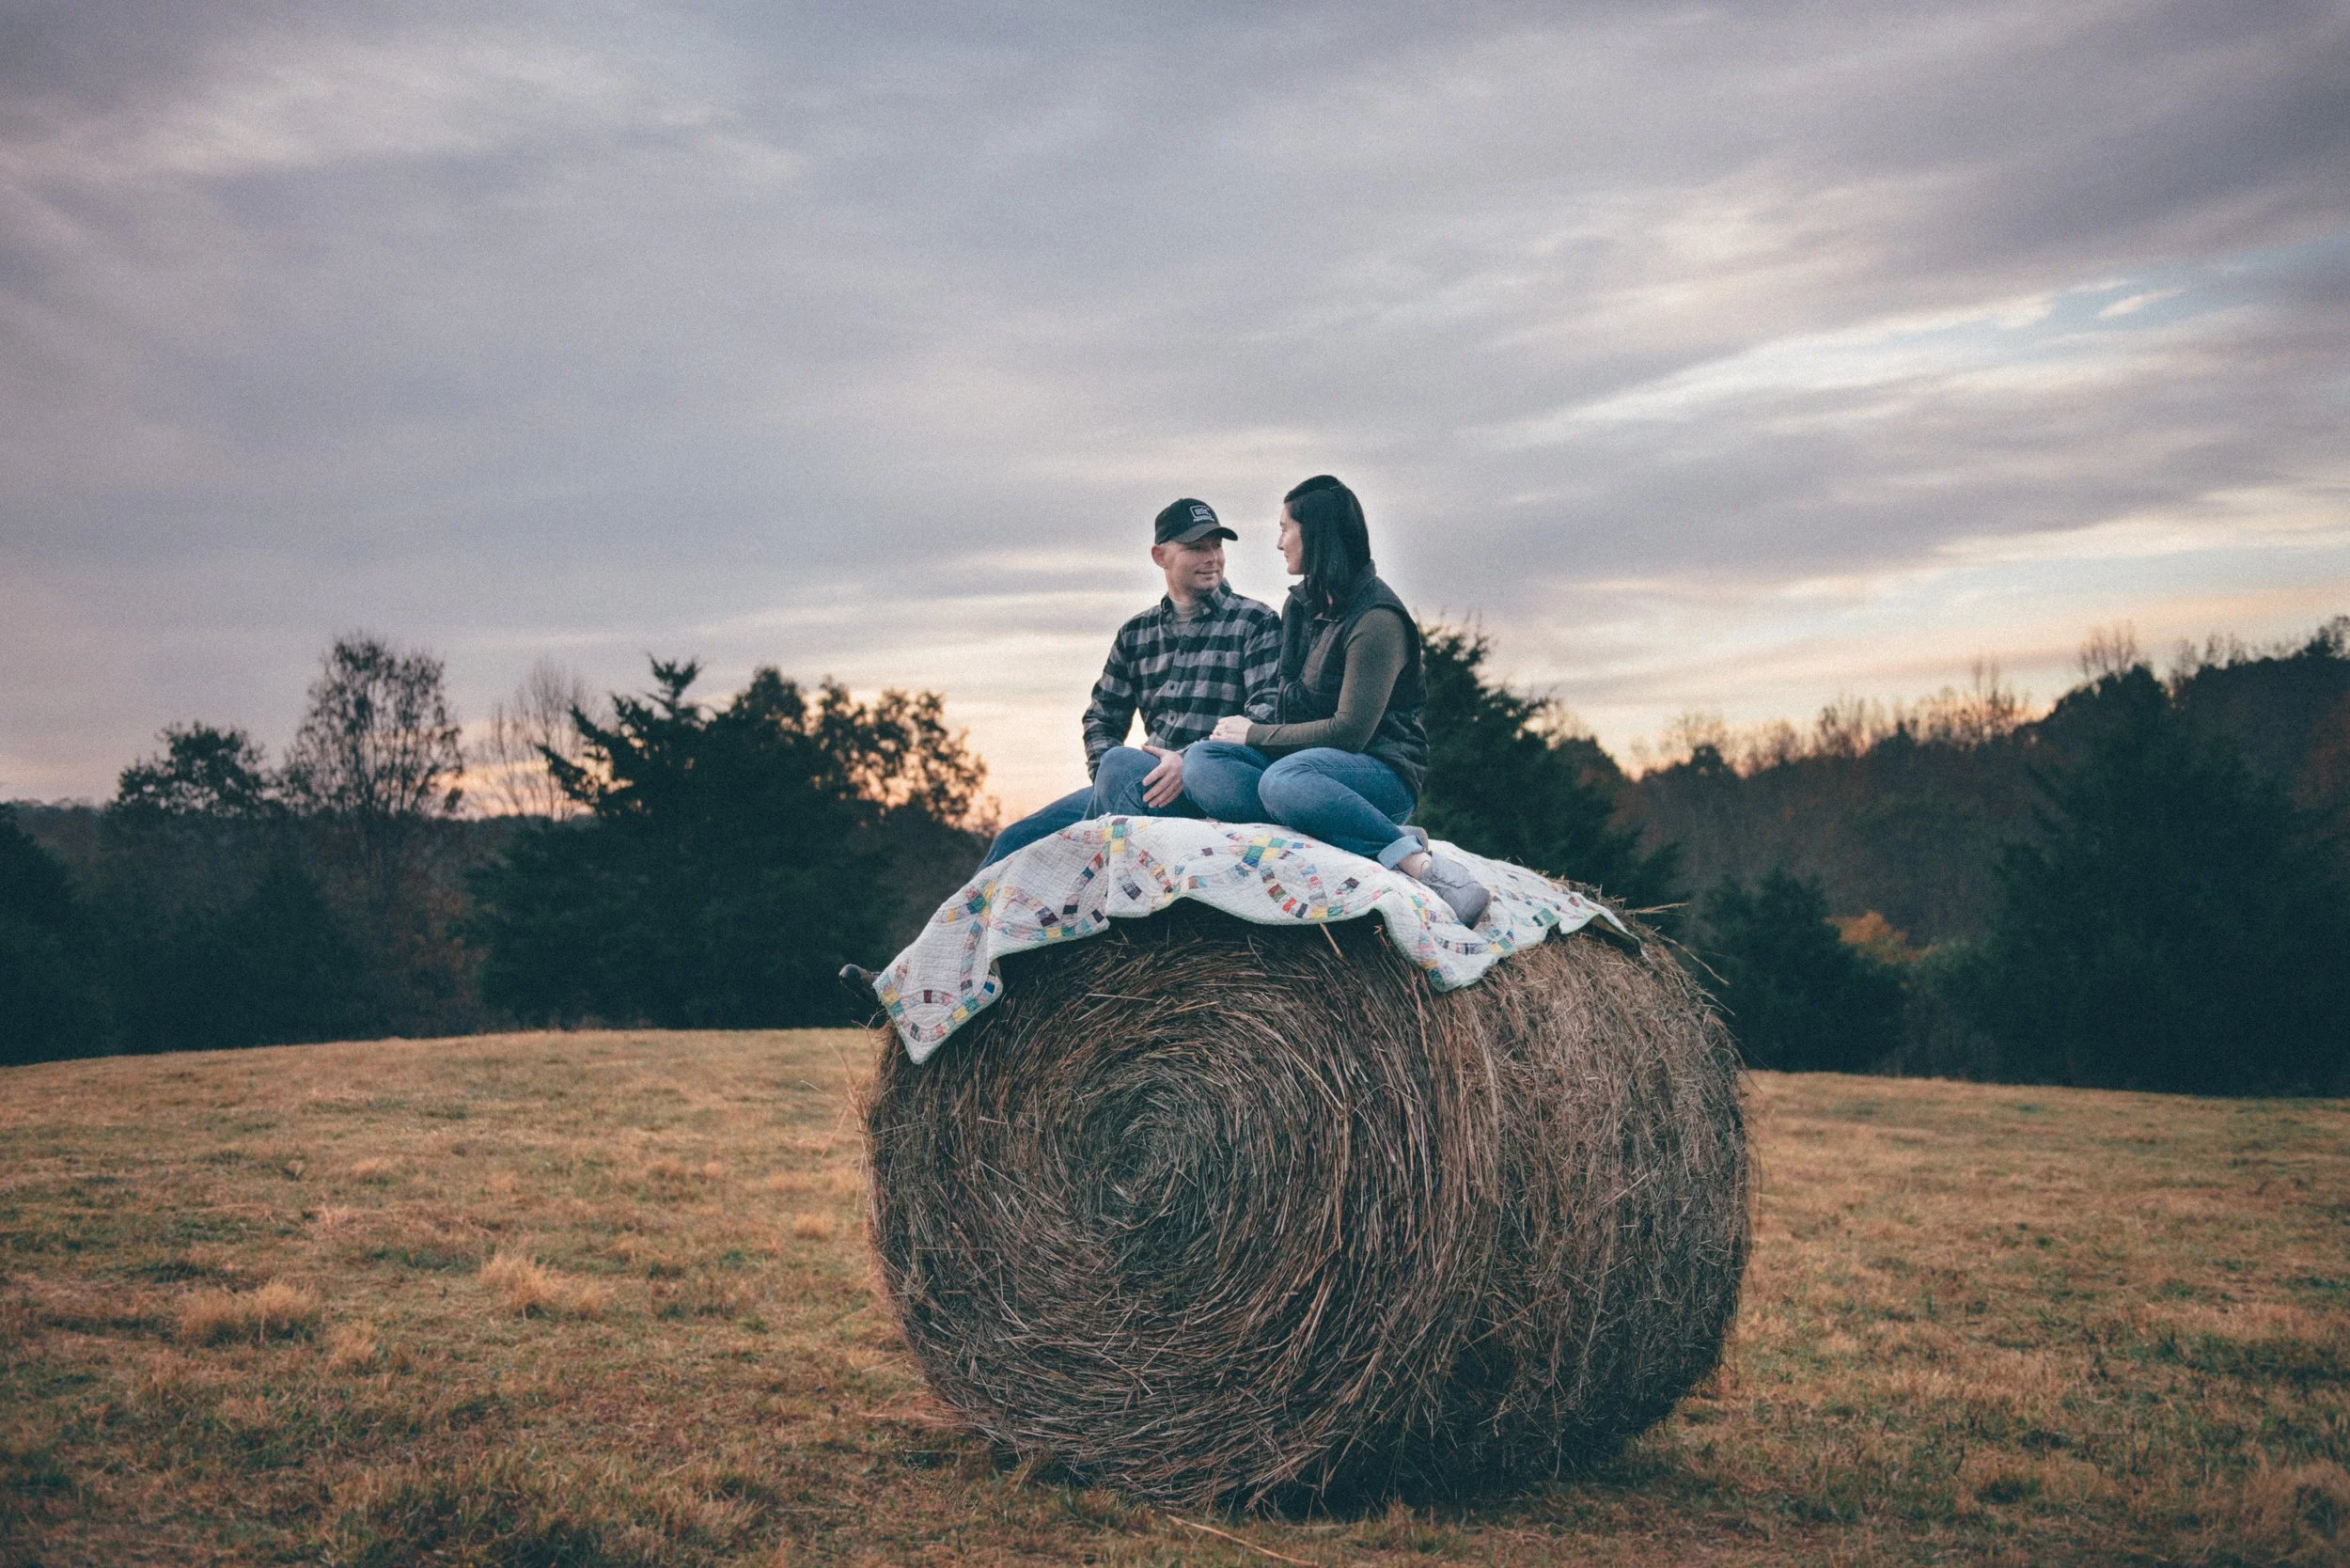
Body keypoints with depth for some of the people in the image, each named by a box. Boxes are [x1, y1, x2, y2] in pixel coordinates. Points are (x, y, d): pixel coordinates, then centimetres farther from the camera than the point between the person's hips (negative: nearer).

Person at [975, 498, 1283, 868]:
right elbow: (1102, 718, 22)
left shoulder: (1256, 623, 4)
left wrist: (1189, 762, -21)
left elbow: (1267, 714, -8)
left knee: (1123, 765, -33)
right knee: (1015, 841, -9)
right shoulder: (1135, 634, 19)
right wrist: (1108, 771, -2)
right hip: (1148, 786, 5)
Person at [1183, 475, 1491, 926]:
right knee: (1202, 761, -18)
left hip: (1383, 772, -9)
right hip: (1310, 758, 9)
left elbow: (1349, 733, -17)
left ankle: (1417, 863, -33)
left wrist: (1256, 735, -8)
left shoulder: (1376, 620, -13)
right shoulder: (1302, 604, 15)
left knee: (1284, 779, -39)